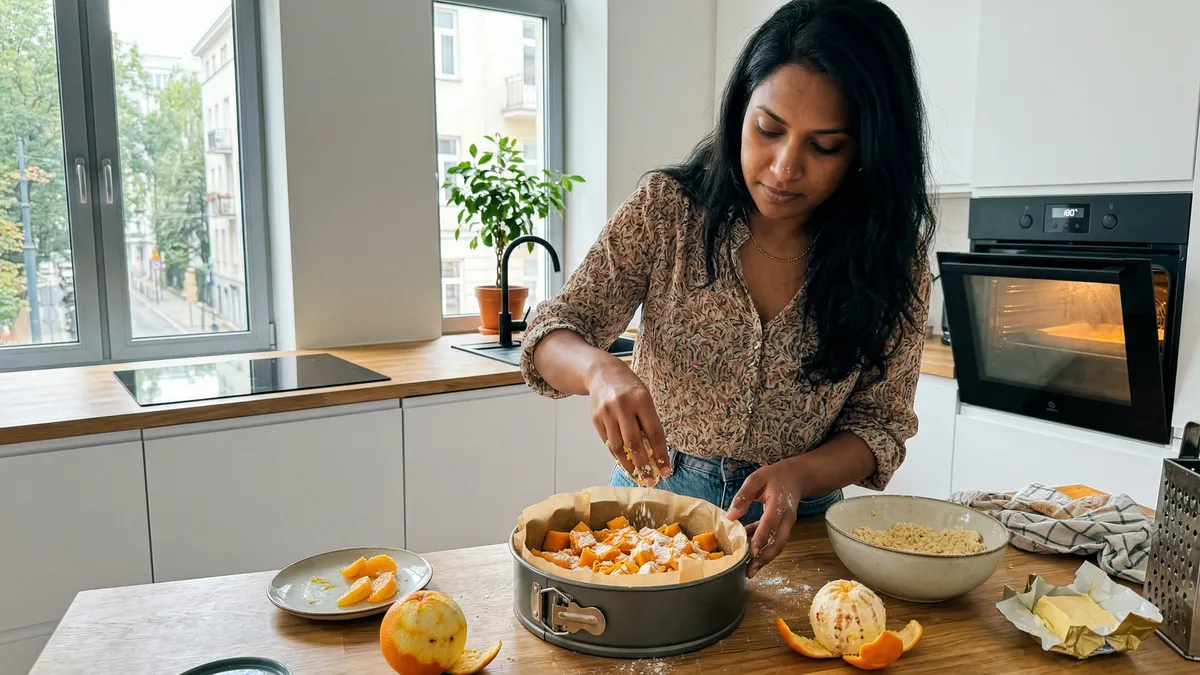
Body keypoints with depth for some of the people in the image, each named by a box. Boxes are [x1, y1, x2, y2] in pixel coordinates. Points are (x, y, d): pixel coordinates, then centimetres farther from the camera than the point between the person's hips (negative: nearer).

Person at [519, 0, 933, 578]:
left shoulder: (893, 258, -8)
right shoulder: (666, 208, -11)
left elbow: (880, 423, -3)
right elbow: (553, 334, -9)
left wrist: (796, 475, -24)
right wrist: (600, 370, -33)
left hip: (790, 524, 2)